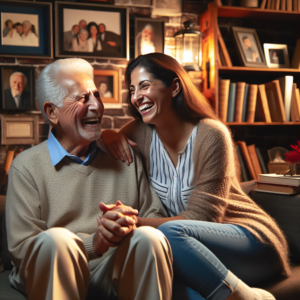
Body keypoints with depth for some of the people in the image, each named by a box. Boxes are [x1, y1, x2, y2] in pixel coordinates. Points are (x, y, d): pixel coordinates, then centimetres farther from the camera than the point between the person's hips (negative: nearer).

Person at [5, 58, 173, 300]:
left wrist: (133, 225, -15)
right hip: (56, 276, -1)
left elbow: (156, 217, 10)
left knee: (151, 238, -28)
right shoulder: (27, 166, 1)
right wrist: (93, 244, -21)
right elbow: (21, 249, -7)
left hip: (115, 275, 2)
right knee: (56, 239, -33)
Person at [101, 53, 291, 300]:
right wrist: (108, 135, -6)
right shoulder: (142, 133, 1)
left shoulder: (211, 135, -16)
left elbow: (201, 217, -18)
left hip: (251, 237, -4)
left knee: (170, 233, -34)